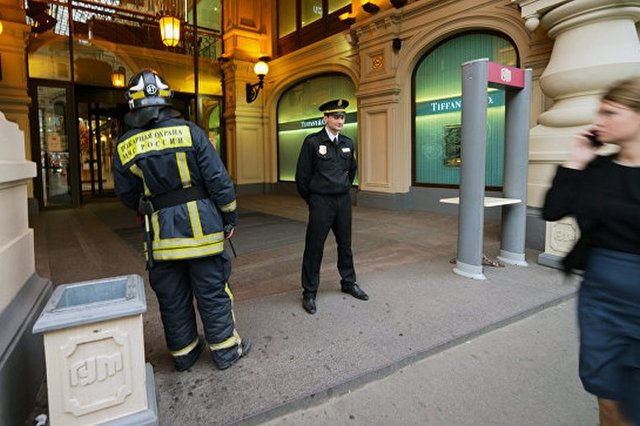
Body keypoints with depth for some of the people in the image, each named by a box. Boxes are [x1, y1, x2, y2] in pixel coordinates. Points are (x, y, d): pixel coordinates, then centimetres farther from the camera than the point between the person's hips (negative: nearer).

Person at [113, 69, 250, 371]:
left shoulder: (124, 147, 0)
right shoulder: (189, 131, -7)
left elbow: (127, 196, 9)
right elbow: (218, 180, -9)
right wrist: (229, 216, 2)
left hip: (161, 233, 2)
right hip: (201, 226, -2)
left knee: (172, 298, 16)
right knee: (213, 292, 10)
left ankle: (184, 353, 31)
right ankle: (226, 351, 24)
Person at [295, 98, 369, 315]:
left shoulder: (348, 143, 6)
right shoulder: (312, 142, -9)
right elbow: (302, 176, -5)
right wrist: (312, 201, 3)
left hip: (343, 201, 5)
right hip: (321, 201, -5)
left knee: (345, 244, 15)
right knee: (314, 247, 1)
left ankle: (348, 282, 33)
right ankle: (309, 293, 13)